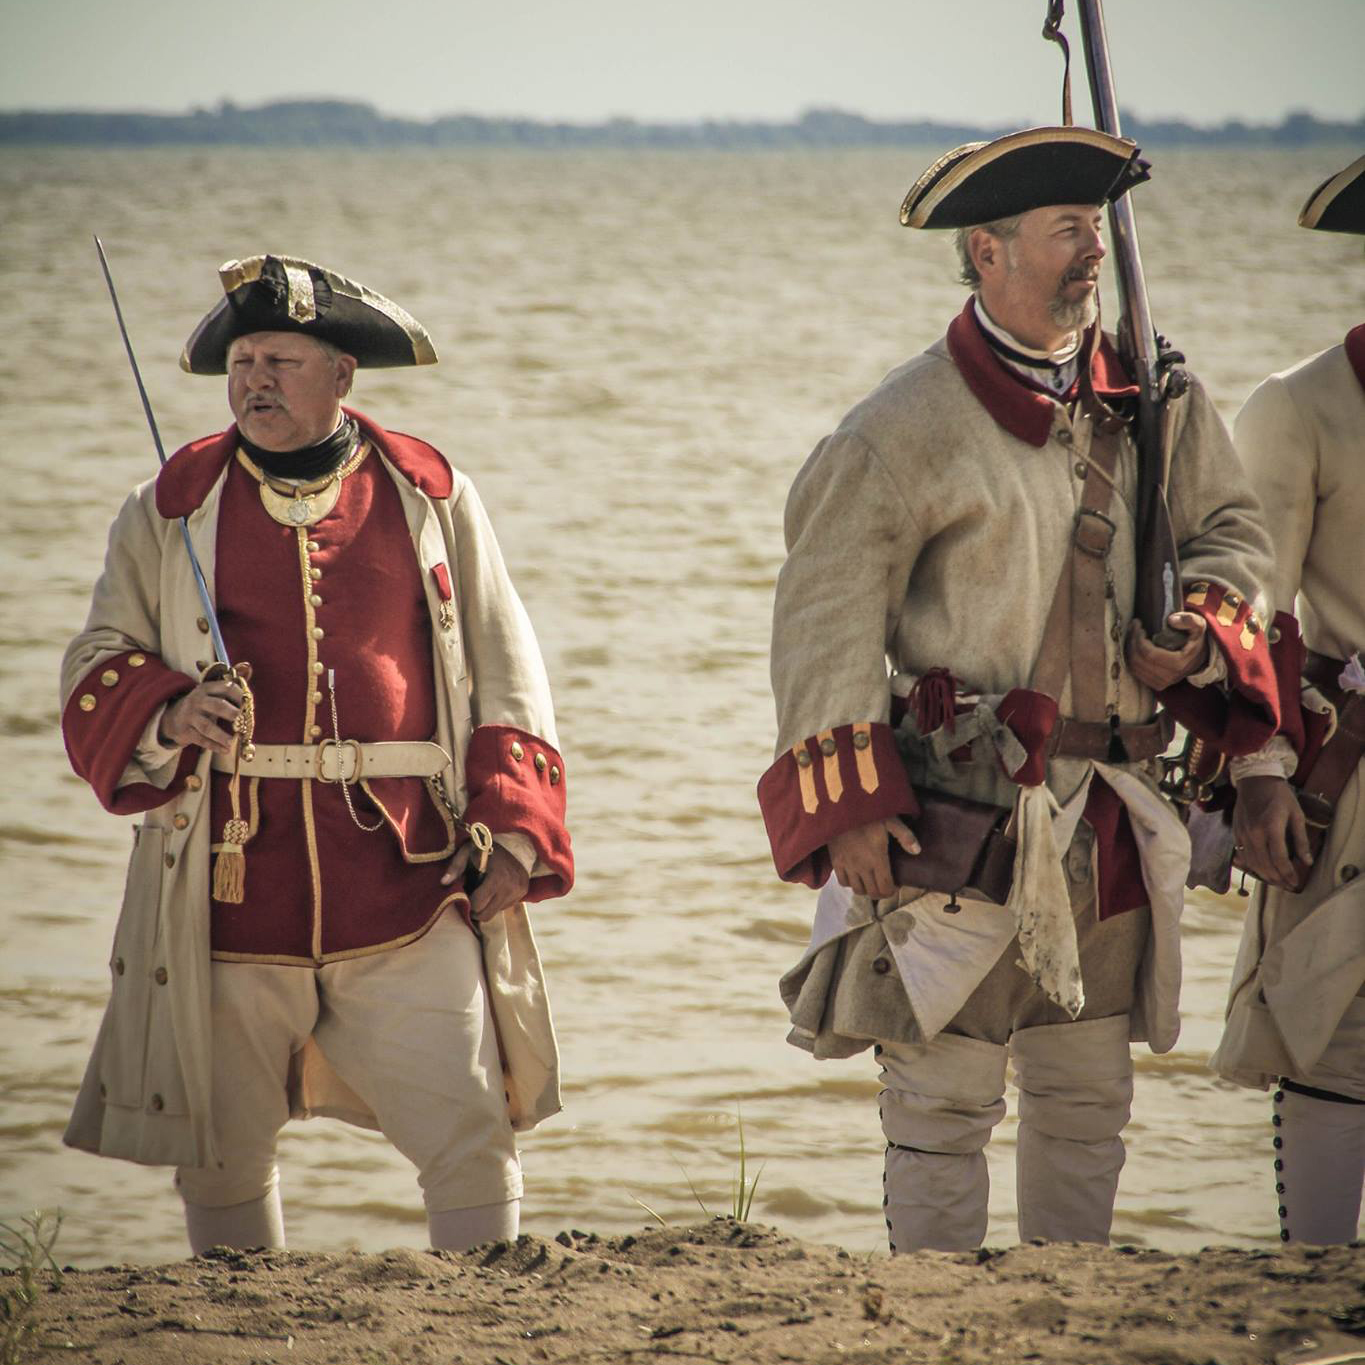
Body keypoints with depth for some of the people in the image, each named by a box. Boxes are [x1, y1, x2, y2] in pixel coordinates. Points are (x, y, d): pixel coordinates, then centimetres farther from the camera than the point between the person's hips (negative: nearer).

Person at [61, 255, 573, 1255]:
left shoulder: (431, 496, 9)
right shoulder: (171, 509, 9)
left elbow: (505, 674, 11)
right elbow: (97, 675, 9)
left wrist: (510, 833, 0)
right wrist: (170, 716, -14)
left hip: (409, 886, -1)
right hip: (231, 895, 1)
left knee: (472, 1135, -5)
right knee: (222, 1160, 7)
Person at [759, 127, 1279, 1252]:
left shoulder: (1153, 396, 7)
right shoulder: (911, 424, -7)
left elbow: (1231, 531, 19)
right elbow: (826, 617, -7)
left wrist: (1201, 629, -3)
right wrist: (848, 803, -13)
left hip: (1111, 810, 5)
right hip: (965, 809, -5)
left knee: (1088, 1092, 12)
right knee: (946, 1088, -4)